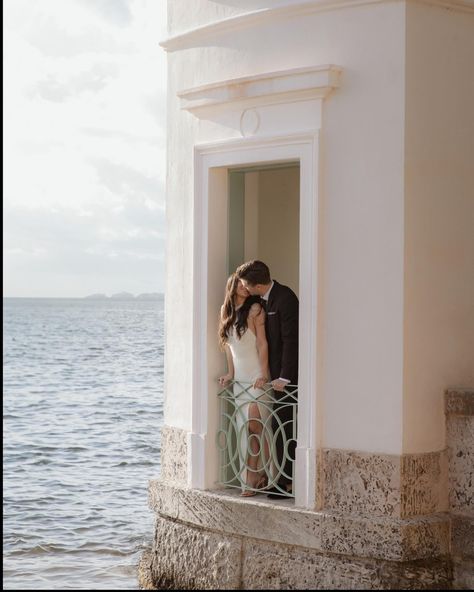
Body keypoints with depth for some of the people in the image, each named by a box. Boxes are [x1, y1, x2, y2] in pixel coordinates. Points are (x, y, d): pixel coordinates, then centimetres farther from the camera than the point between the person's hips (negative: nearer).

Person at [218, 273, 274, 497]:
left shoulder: (255, 308, -8)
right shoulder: (227, 310, 12)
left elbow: (262, 343, -11)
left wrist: (263, 375, -17)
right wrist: (230, 373, 16)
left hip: (257, 377, -6)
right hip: (240, 378, 6)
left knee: (257, 426, -10)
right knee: (245, 430, 4)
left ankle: (259, 477, -3)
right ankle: (250, 481, 5)